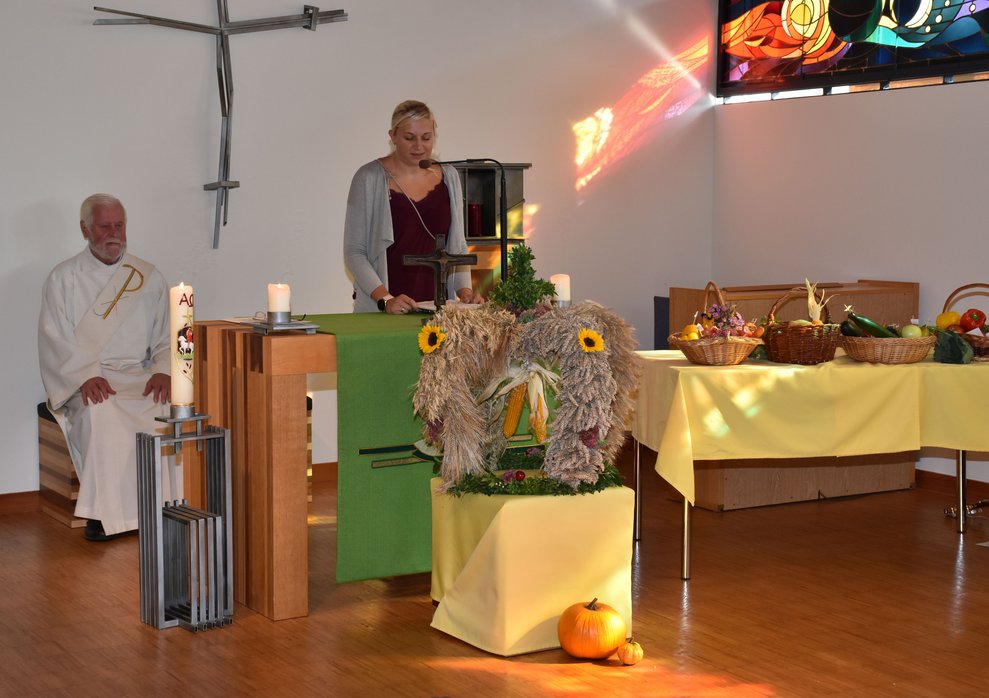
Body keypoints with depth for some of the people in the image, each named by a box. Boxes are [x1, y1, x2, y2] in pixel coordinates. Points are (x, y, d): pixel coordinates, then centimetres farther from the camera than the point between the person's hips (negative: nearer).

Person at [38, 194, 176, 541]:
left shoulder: (149, 277, 14)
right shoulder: (63, 279, 6)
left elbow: (166, 339, 10)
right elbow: (55, 342, -3)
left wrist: (162, 371, -11)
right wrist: (87, 377, -20)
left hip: (139, 376, 2)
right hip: (81, 379, -2)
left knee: (167, 408, -30)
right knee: (102, 414, -36)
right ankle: (104, 511, -28)